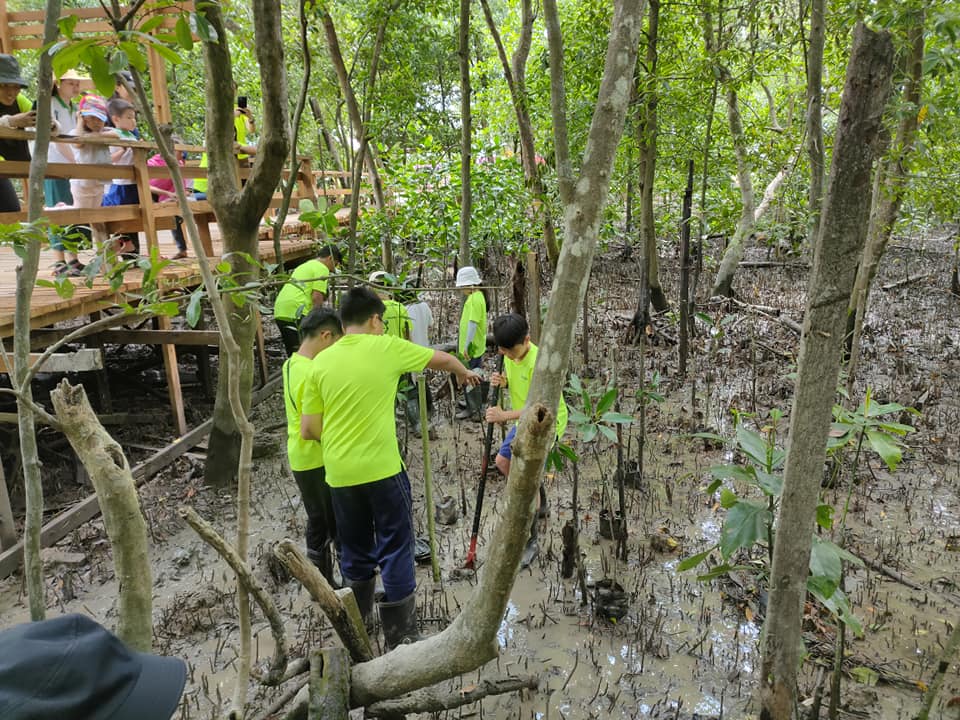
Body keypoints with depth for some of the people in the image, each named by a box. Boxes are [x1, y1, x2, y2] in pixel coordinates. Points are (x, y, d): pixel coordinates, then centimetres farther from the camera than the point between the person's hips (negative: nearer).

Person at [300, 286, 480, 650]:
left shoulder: (321, 362, 2)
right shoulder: (386, 348, -6)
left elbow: (308, 429, 4)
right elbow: (442, 358, 11)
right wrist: (465, 373, 31)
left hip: (340, 473, 4)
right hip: (382, 469, -4)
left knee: (355, 551, 20)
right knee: (395, 550, 9)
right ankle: (400, 636, 17)